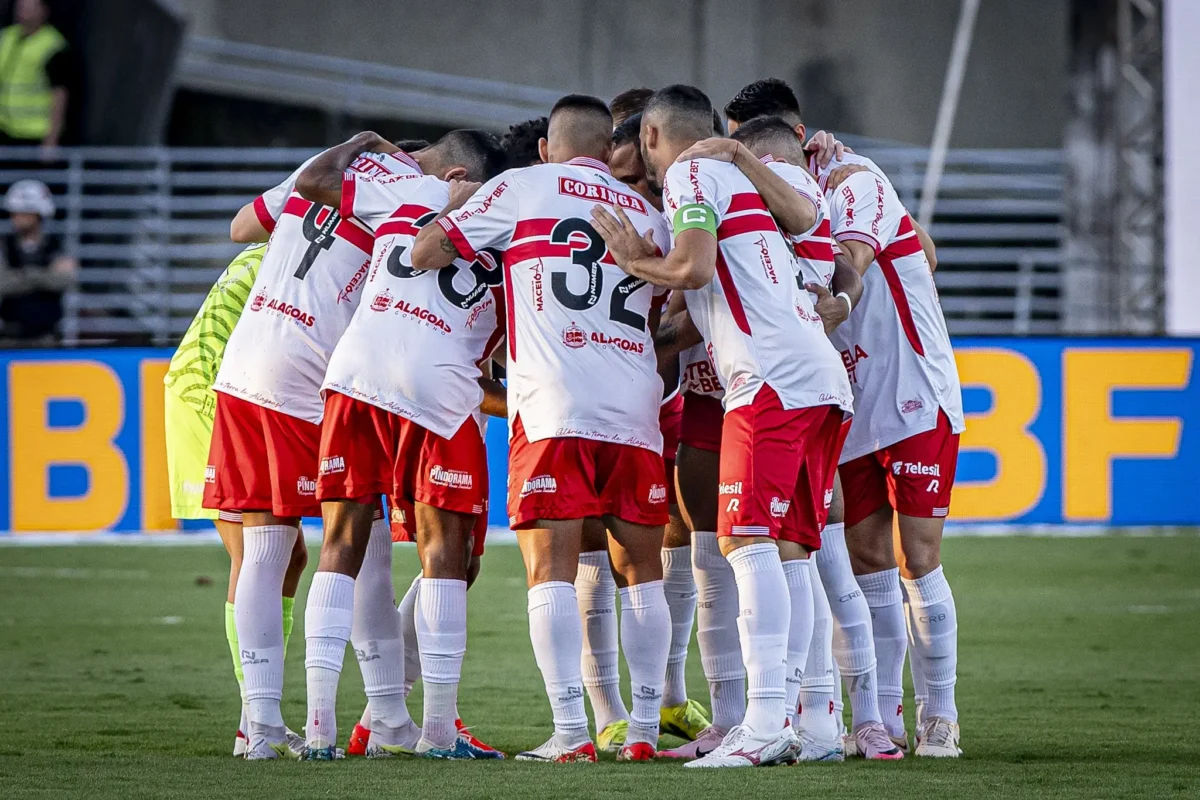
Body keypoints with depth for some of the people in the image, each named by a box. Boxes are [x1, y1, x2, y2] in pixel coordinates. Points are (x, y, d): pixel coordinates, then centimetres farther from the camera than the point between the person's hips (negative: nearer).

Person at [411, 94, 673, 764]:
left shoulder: (521, 188, 7)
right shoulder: (647, 213, 21)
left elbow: (426, 254, 6)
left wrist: (453, 205, 24)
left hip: (555, 406, -4)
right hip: (635, 407, 4)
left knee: (552, 566, -5)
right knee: (641, 569, 12)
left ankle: (571, 732, -14)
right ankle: (645, 728, 11)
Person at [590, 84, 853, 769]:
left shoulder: (691, 174, 2)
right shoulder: (738, 177, 28)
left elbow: (694, 268, -11)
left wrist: (634, 261, 7)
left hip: (773, 378, -9)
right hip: (825, 378, 9)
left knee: (749, 540, -14)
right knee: (787, 546, 9)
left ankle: (766, 723, -23)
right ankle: (787, 722, 7)